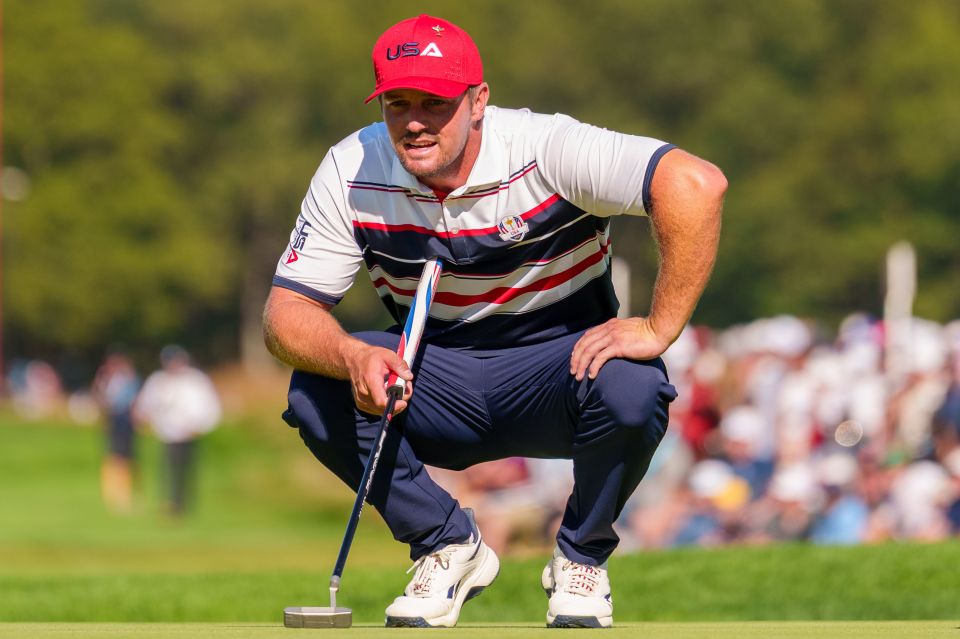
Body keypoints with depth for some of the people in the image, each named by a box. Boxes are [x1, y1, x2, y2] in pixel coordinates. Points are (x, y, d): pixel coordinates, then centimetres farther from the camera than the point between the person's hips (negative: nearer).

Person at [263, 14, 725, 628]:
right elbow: (287, 310, -14)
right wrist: (353, 357, -37)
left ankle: (582, 556, -4)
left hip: (557, 366, -2)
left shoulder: (543, 150, -23)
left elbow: (697, 184, -35)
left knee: (629, 388, -35)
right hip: (436, 373, 3)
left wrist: (658, 327, -36)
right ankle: (449, 544, -1)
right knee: (315, 392, -24)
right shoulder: (352, 172, -13)